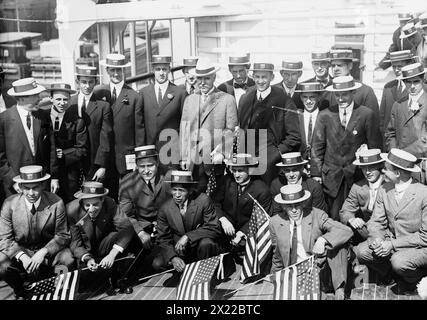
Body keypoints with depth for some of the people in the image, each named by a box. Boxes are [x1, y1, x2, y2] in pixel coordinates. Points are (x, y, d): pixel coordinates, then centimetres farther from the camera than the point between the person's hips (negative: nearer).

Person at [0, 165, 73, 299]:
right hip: (19, 251, 1)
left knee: (68, 261, -29)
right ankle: (20, 292, 7)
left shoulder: (56, 203, -14)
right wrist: (22, 256, -27)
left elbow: (62, 236, -9)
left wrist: (43, 252, -25)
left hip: (48, 251, -1)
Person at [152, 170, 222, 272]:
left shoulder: (204, 201, -15)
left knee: (206, 243, -34)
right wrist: (173, 258, -23)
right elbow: (163, 239, -3)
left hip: (201, 247, -2)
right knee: (157, 264, -18)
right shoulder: (165, 209, -6)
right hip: (179, 251, 3)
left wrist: (187, 237, -29)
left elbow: (214, 229, -18)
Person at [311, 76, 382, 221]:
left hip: (356, 176, -1)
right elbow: (317, 147, 6)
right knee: (334, 216, -1)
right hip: (331, 175, 1)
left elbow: (375, 146, 3)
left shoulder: (366, 114, -2)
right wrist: (316, 173, 2)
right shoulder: (324, 115, 3)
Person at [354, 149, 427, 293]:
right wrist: (377, 239, -20)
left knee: (398, 262, -34)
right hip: (390, 242, 5)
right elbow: (376, 222, 4)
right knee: (361, 252, -17)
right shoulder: (384, 190, -1)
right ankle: (389, 273, 12)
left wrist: (393, 244, -22)